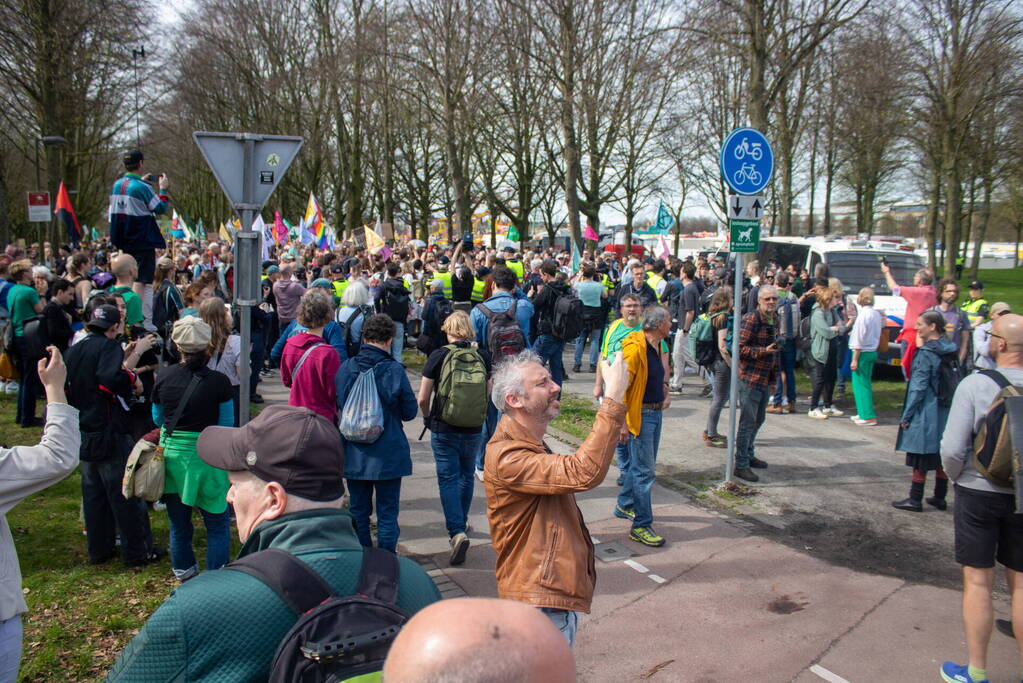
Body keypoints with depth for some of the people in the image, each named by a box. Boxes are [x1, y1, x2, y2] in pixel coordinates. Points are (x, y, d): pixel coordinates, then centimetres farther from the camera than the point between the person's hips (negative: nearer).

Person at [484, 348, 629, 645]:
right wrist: (614, 397, -36)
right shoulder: (508, 457, -26)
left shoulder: (530, 446, 11)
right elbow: (584, 472, -37)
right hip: (541, 601, -10)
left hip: (557, 592, 10)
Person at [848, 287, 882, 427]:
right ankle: (863, 413, 25)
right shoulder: (876, 314, 9)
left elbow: (859, 338, -18)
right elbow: (880, 330, 16)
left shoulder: (863, 314, -17)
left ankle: (869, 417, -2)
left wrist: (855, 359, -15)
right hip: (873, 352, 9)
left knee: (860, 384, -3)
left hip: (863, 352, -9)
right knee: (865, 384, 17)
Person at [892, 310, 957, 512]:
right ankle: (939, 497, 24)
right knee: (940, 457, 15)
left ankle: (915, 500, 9)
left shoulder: (926, 353, -17)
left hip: (925, 413, -8)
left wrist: (906, 416, -11)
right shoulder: (950, 350, 6)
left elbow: (918, 387, -17)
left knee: (921, 459, 1)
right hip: (944, 412, 8)